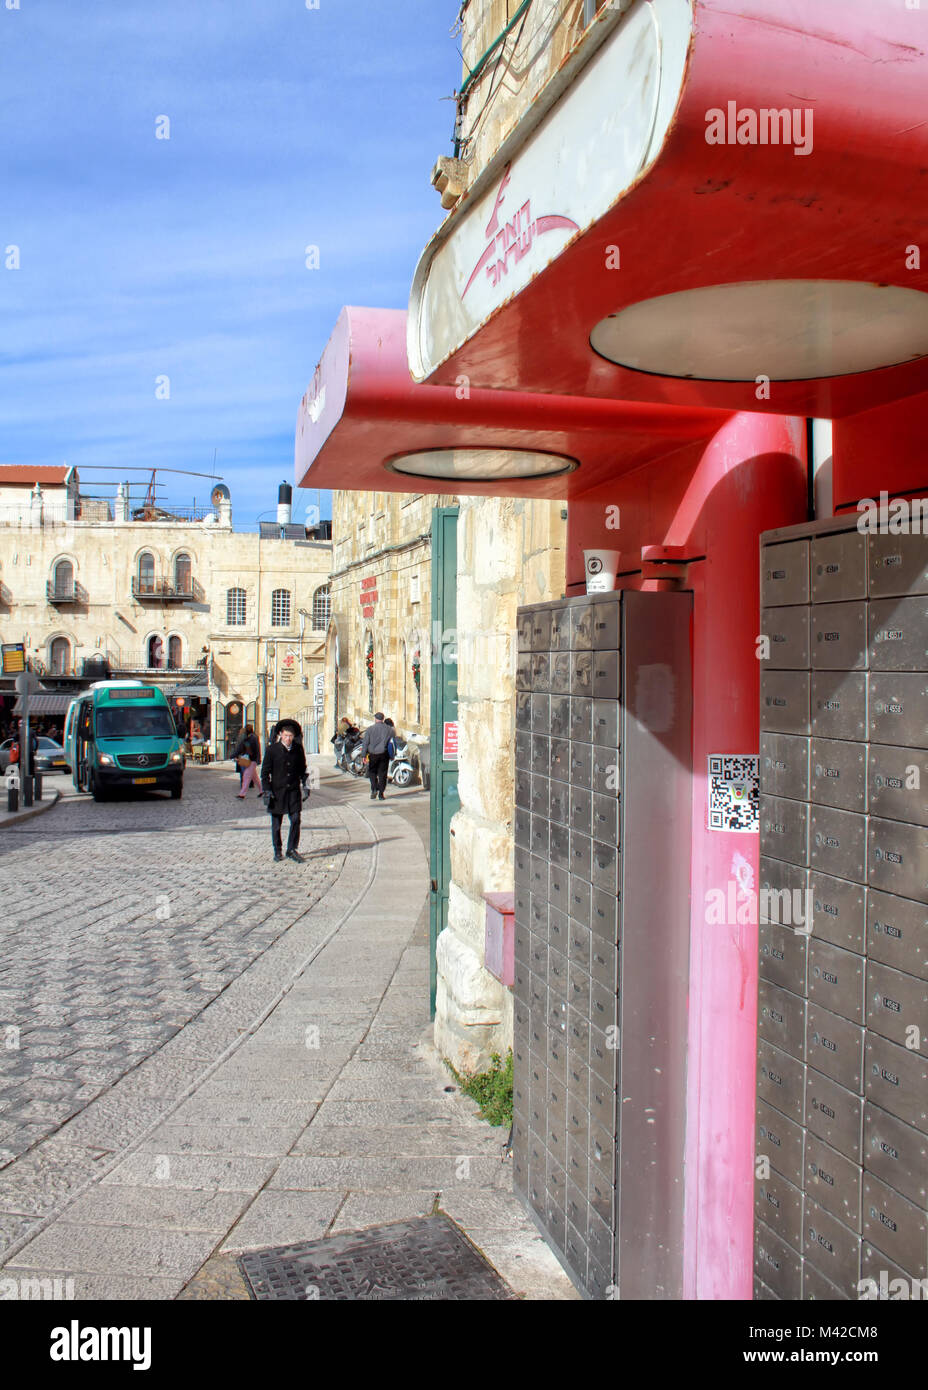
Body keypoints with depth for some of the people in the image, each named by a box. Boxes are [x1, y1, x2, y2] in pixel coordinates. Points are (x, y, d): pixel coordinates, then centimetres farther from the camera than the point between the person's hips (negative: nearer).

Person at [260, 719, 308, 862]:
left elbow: (302, 768, 15)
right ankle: (277, 851, 18)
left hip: (294, 790, 2)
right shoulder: (272, 749, -6)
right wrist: (267, 790, -7)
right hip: (277, 790, -2)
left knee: (295, 819, -6)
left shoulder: (298, 749, 3)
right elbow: (265, 771, -2)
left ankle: (292, 850, 6)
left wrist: (304, 785, 7)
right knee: (276, 823, 5)